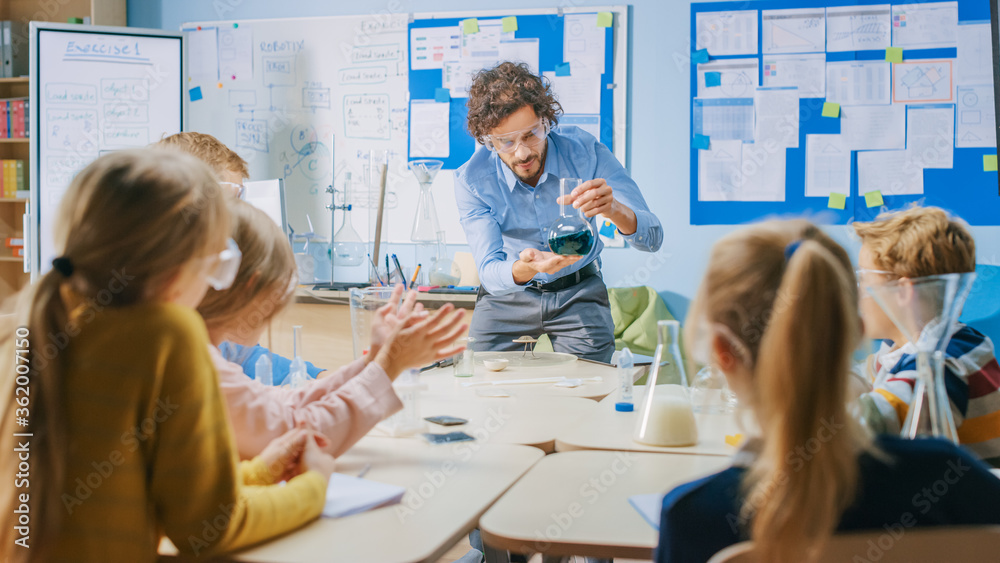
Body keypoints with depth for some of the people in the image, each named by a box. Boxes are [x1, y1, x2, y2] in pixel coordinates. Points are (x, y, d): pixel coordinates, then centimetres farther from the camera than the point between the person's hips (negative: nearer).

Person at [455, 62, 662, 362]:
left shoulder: (584, 150, -20)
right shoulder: (471, 180, -20)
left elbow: (652, 238, -23)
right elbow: (490, 272, -25)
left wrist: (613, 209, -45)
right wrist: (526, 268, -48)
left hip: (578, 291, 0)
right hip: (507, 296, 0)